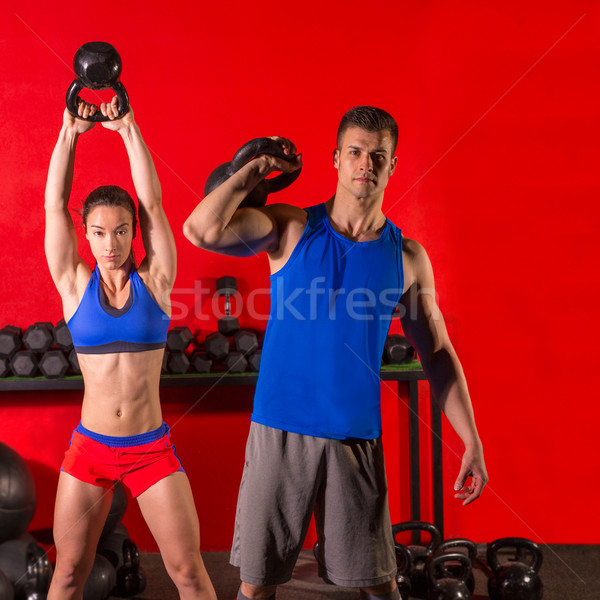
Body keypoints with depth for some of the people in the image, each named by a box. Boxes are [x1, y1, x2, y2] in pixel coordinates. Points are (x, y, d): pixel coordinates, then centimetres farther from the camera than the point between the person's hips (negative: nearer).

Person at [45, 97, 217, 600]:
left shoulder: (154, 280, -1)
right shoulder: (76, 285, 0)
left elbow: (153, 203, -8)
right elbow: (54, 206, -5)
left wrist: (128, 129, -9)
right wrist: (70, 132, -7)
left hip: (152, 449, -1)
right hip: (89, 447, 1)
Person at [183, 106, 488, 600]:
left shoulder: (407, 257, 4)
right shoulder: (291, 229, 0)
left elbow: (437, 354, 8)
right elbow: (201, 230, -16)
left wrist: (472, 441, 4)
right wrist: (257, 168, -6)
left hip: (357, 437, 1)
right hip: (280, 429, -1)